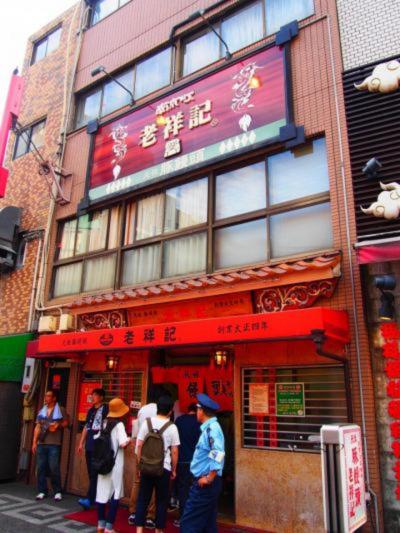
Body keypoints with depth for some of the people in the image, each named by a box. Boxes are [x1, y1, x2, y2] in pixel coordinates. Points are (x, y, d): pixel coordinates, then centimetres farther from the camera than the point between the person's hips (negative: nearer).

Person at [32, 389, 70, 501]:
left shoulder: (61, 410, 0)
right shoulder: (42, 411, 14)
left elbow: (67, 421, 3)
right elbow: (37, 427, 13)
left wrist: (58, 425, -16)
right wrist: (34, 442, 8)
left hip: (54, 444, -5)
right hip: (41, 443, 5)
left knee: (54, 468, -5)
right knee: (41, 468, 5)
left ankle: (57, 492, 6)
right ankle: (42, 491, 16)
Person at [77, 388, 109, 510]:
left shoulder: (106, 409, -4)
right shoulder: (91, 410, 17)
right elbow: (86, 427, 21)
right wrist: (81, 443, 18)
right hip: (89, 445, 8)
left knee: (95, 473, -9)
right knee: (91, 473, 11)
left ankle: (89, 499, -10)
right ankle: (96, 497, 21)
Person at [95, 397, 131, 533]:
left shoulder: (105, 423, 6)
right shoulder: (119, 424, -13)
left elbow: (96, 438, 12)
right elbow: (123, 443, -23)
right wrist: (129, 439, -3)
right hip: (115, 463, -6)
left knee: (102, 492, 13)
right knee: (115, 494, 4)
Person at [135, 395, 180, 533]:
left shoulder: (147, 423, -2)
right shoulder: (172, 427, -8)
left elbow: (139, 445, 0)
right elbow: (174, 451, -6)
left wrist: (140, 464, 11)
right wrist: (173, 470, 6)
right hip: (164, 468, -2)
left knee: (143, 498, 13)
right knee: (161, 500, 12)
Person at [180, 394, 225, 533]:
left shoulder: (212, 428, -18)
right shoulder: (209, 427, 11)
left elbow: (218, 455, -28)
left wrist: (209, 478, -21)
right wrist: (208, 478, 12)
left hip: (205, 483, -9)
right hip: (205, 483, 9)